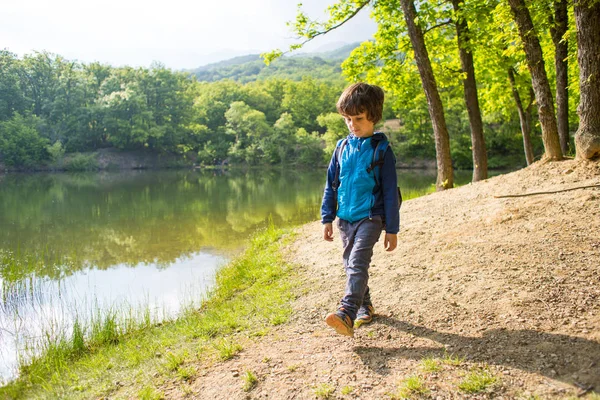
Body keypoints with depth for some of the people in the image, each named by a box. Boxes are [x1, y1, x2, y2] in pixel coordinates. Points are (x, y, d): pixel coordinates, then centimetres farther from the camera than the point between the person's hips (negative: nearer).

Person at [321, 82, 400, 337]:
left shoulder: (381, 149, -5)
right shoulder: (342, 147, 7)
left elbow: (390, 191, -5)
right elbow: (331, 185, 13)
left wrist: (392, 229, -5)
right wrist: (327, 218, 9)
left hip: (370, 217, -6)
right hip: (345, 217, 6)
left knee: (358, 263, -21)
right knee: (350, 265, 13)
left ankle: (347, 314, -29)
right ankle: (365, 307, 31)